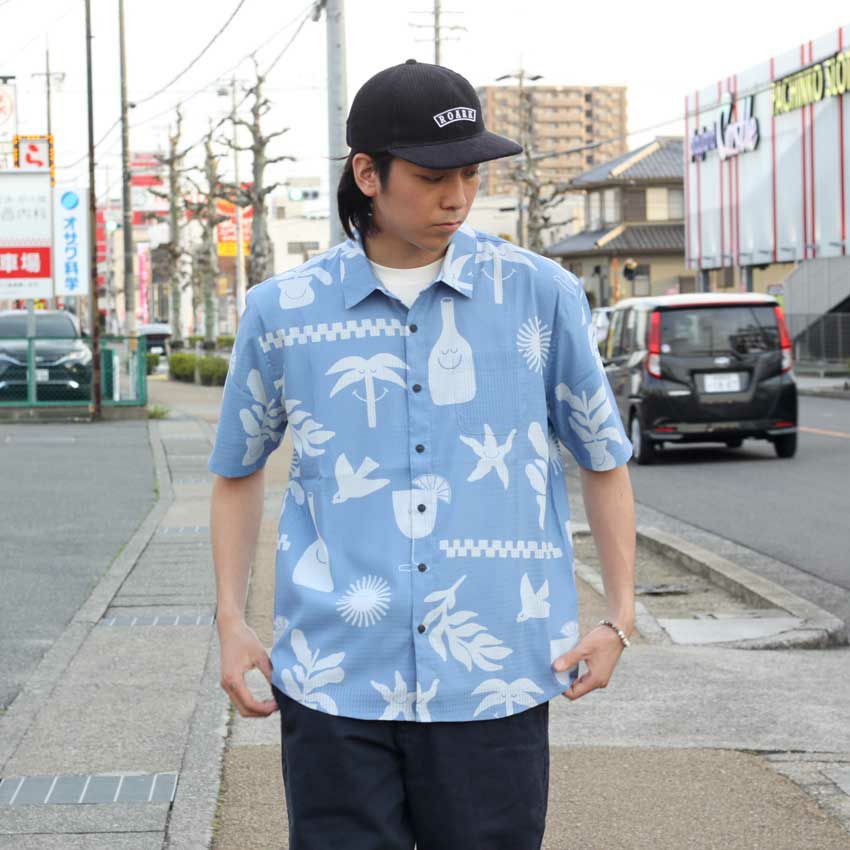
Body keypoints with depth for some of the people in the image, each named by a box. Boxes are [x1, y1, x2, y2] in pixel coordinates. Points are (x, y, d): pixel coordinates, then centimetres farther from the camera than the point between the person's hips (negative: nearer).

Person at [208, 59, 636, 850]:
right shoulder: (283, 311, 4)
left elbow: (603, 459, 14)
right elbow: (237, 471, 18)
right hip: (335, 684, 0)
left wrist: (618, 616, 6)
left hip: (494, 684, 0)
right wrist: (231, 622, 9)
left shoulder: (539, 294, 3)